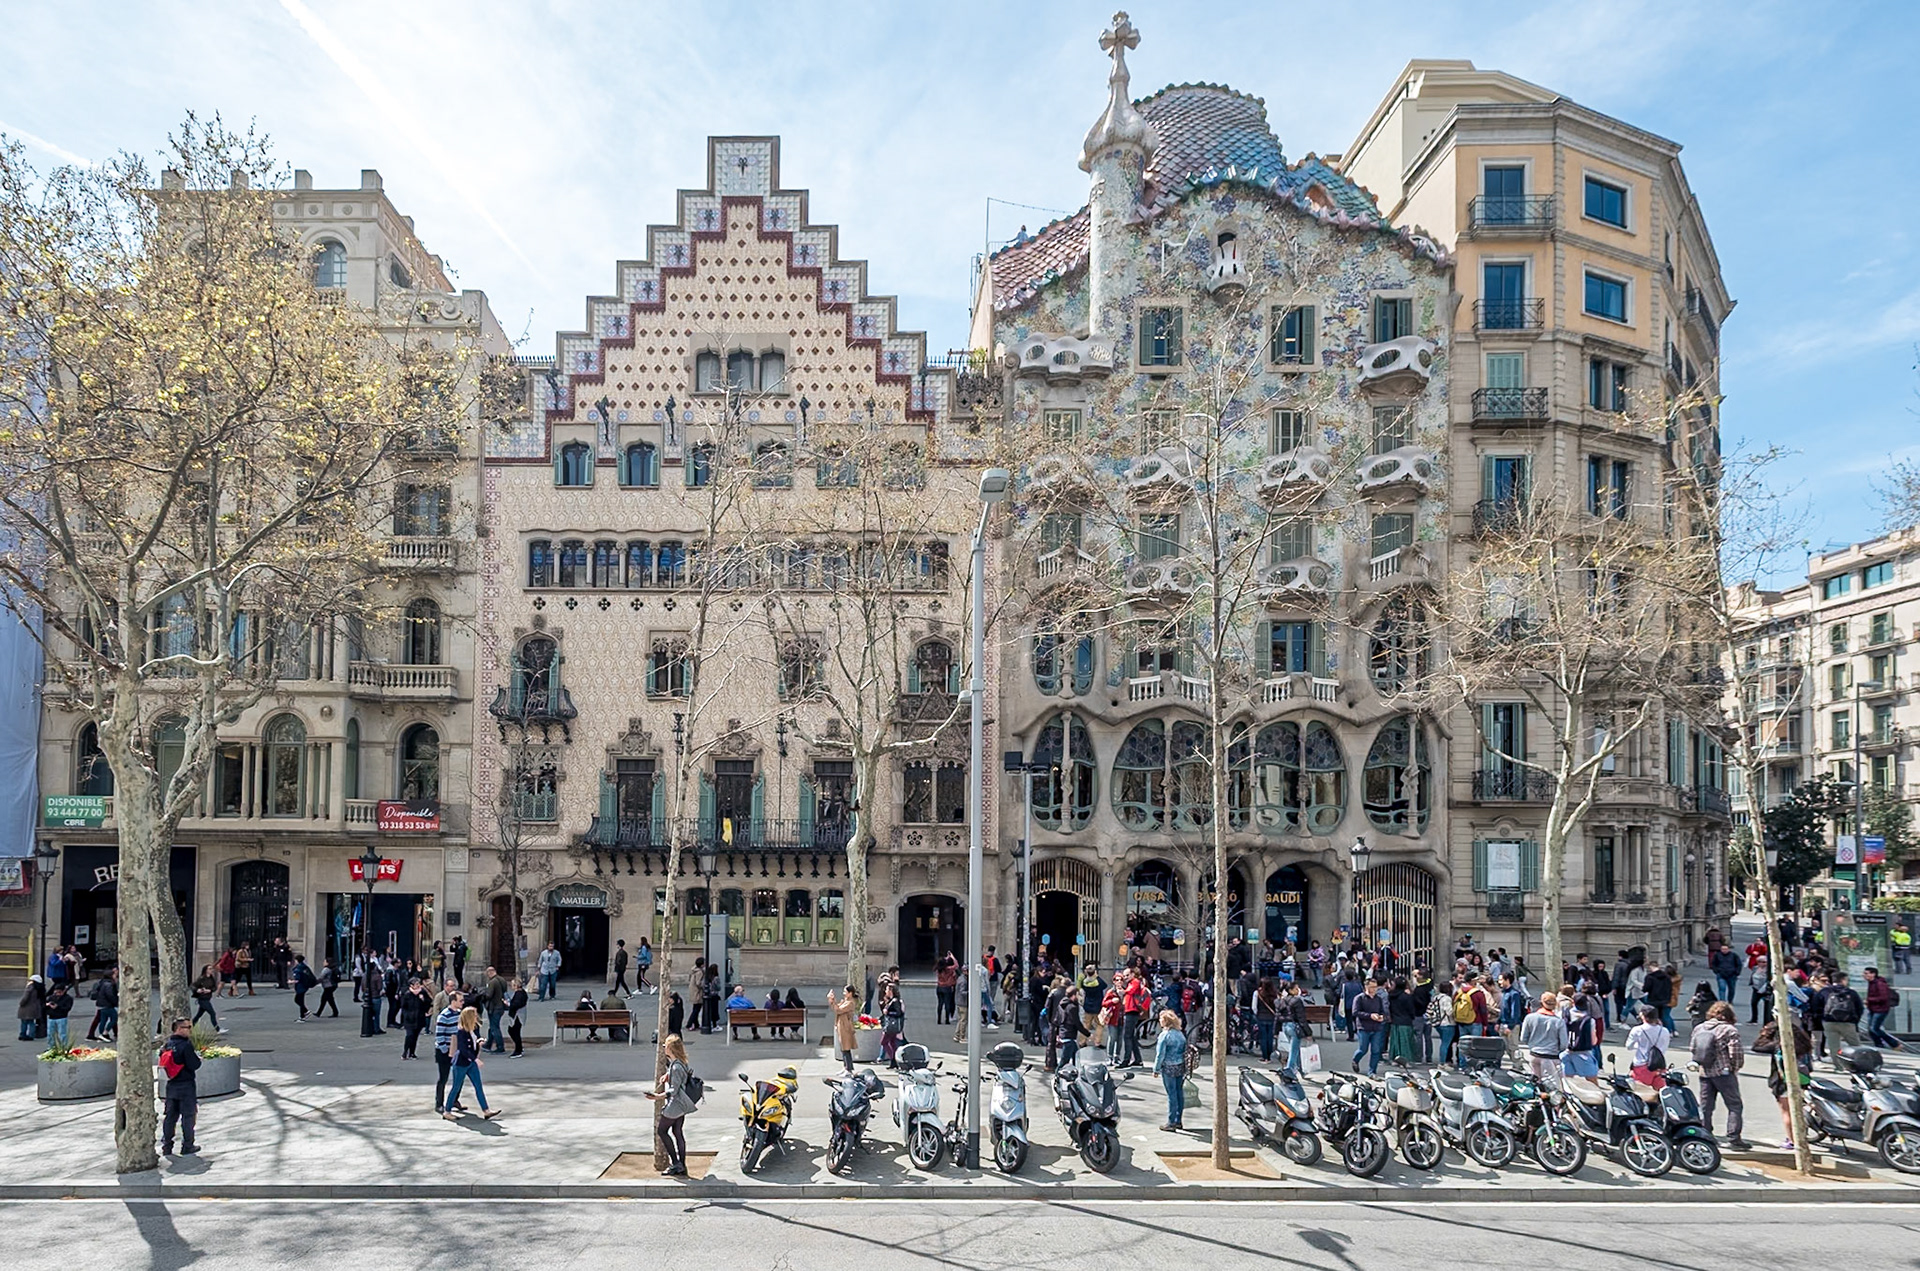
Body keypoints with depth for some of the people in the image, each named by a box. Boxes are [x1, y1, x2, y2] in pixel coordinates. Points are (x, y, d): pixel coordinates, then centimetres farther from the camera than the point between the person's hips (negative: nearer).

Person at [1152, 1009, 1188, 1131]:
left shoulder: (1164, 1035, -13)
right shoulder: (1180, 1034, 8)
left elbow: (1160, 1054, -13)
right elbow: (1185, 1051, 13)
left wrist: (1156, 1069, -5)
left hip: (1169, 1068, -7)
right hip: (1181, 1066, 7)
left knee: (1171, 1095, -2)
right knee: (1179, 1093, 11)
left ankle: (1171, 1122, 2)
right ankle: (1178, 1121, 19)